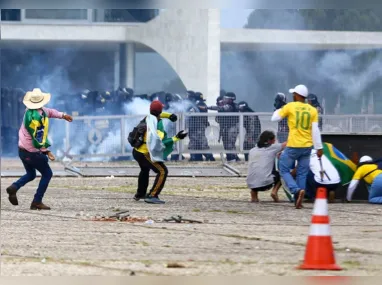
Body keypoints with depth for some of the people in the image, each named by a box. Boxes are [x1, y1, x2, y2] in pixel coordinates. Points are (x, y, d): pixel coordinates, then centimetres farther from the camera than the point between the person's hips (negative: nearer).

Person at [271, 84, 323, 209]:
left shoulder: (290, 107, -6)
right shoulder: (312, 110, 2)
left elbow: (274, 118, 2)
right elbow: (315, 130, -1)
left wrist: (279, 110, 22)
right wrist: (319, 148, 1)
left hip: (293, 146, -4)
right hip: (307, 147, 4)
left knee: (284, 170, 7)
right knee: (302, 174, 11)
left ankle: (297, 190, -16)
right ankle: (298, 201, 8)